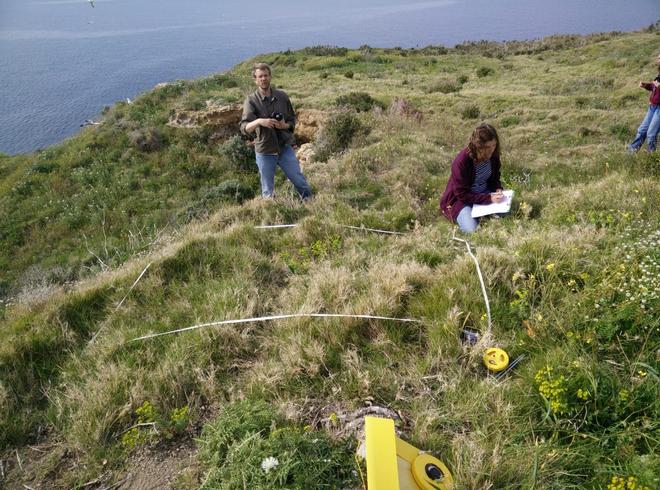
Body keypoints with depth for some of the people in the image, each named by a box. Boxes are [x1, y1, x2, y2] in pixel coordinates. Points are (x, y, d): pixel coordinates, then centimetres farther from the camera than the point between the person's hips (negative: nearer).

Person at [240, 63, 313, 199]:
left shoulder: (282, 96, 1)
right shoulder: (251, 100, -7)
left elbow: (292, 120, 10)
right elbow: (244, 128, -17)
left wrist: (285, 125, -13)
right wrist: (258, 121, -37)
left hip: (285, 148, 2)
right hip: (265, 152, -2)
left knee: (301, 182, 8)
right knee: (268, 191, 10)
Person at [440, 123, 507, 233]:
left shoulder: (493, 155, -11)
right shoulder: (461, 162, -30)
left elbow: (495, 177, 8)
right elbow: (462, 195, -25)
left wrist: (498, 189, -15)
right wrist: (489, 198, -31)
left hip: (484, 193, 5)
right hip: (461, 199, -5)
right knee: (471, 229, -25)